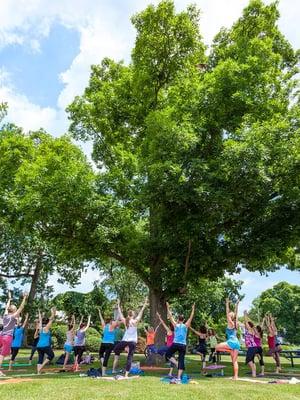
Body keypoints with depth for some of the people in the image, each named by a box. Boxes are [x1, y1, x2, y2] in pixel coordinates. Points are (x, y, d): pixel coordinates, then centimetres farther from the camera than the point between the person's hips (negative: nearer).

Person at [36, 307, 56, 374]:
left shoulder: (41, 328, 8)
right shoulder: (46, 328, -8)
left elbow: (40, 320, 20)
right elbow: (51, 320, -11)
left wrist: (39, 312, 29)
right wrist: (53, 312, -8)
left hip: (39, 346, 7)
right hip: (45, 346, -7)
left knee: (40, 359, 10)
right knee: (51, 355, 7)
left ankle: (38, 372, 3)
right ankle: (41, 366, -3)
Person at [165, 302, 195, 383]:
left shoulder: (175, 325, 2)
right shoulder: (186, 326, 4)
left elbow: (170, 316, 6)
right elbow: (191, 317, 9)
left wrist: (168, 308, 11)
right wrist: (193, 309, 13)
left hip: (175, 344, -2)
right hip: (183, 345, 2)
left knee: (168, 355, 17)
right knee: (181, 360, 6)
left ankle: (176, 363, -7)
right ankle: (179, 378, 0)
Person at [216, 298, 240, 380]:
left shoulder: (230, 323, -6)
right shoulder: (235, 323, 11)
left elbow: (228, 314, -11)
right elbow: (236, 314, 20)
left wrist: (227, 304, -11)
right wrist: (236, 305, 22)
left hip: (232, 342, -8)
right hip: (237, 343, 8)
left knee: (217, 347, -1)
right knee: (235, 361, 10)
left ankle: (230, 351, -4)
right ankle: (236, 376, 6)